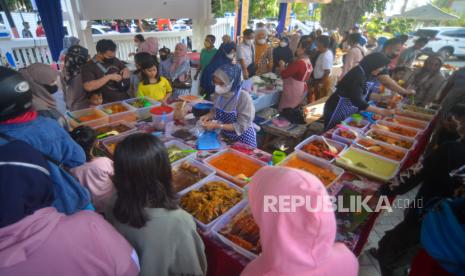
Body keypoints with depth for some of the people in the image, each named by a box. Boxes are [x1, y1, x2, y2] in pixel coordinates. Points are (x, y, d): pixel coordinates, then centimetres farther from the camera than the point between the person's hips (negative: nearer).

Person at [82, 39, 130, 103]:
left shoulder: (115, 60, 12)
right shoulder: (88, 67, -3)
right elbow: (88, 87, -16)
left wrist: (126, 72, 1)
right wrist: (109, 77, -17)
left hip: (126, 99, 5)